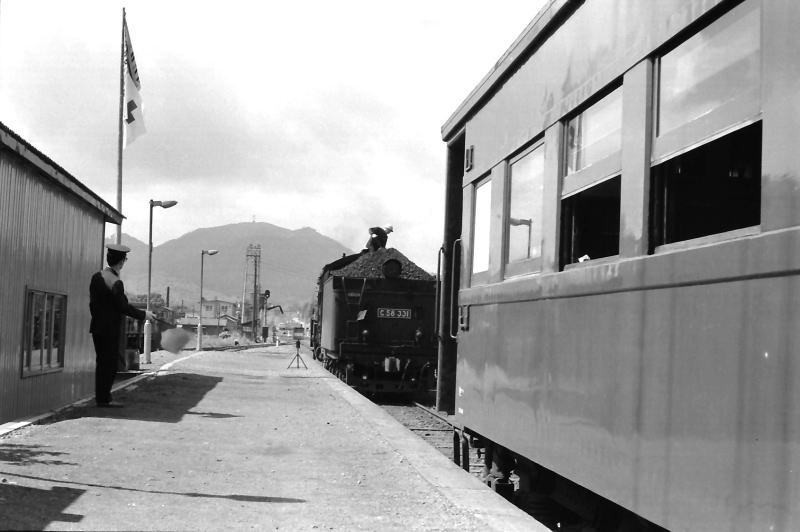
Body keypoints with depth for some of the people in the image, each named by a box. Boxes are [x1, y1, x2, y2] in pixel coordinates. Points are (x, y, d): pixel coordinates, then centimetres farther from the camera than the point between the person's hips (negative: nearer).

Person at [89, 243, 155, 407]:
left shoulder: (96, 277, 5)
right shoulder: (116, 283, -19)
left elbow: (92, 302, 12)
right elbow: (124, 307, -19)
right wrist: (143, 314, -8)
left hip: (97, 327, 8)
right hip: (111, 330, -8)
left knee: (102, 363, 14)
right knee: (109, 364, 0)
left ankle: (101, 397, 20)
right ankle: (104, 398, 3)